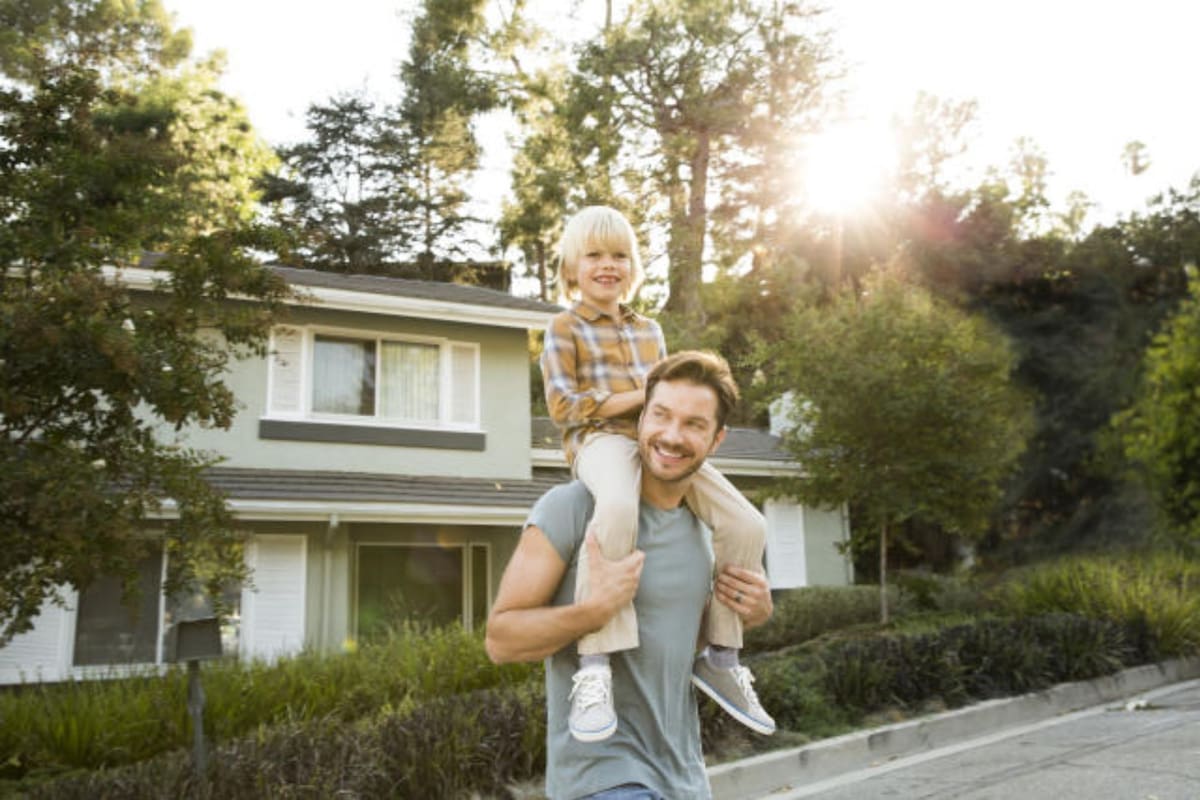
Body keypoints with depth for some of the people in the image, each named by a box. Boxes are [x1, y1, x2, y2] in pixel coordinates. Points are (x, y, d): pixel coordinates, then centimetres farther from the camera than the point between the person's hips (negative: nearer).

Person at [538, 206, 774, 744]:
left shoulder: (650, 330, 25)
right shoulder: (564, 330, 6)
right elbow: (563, 406, -5)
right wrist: (637, 396, -8)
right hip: (602, 441, -6)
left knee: (746, 524, -11)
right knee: (618, 507, -42)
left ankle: (721, 654, 2)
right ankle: (595, 665, -38)